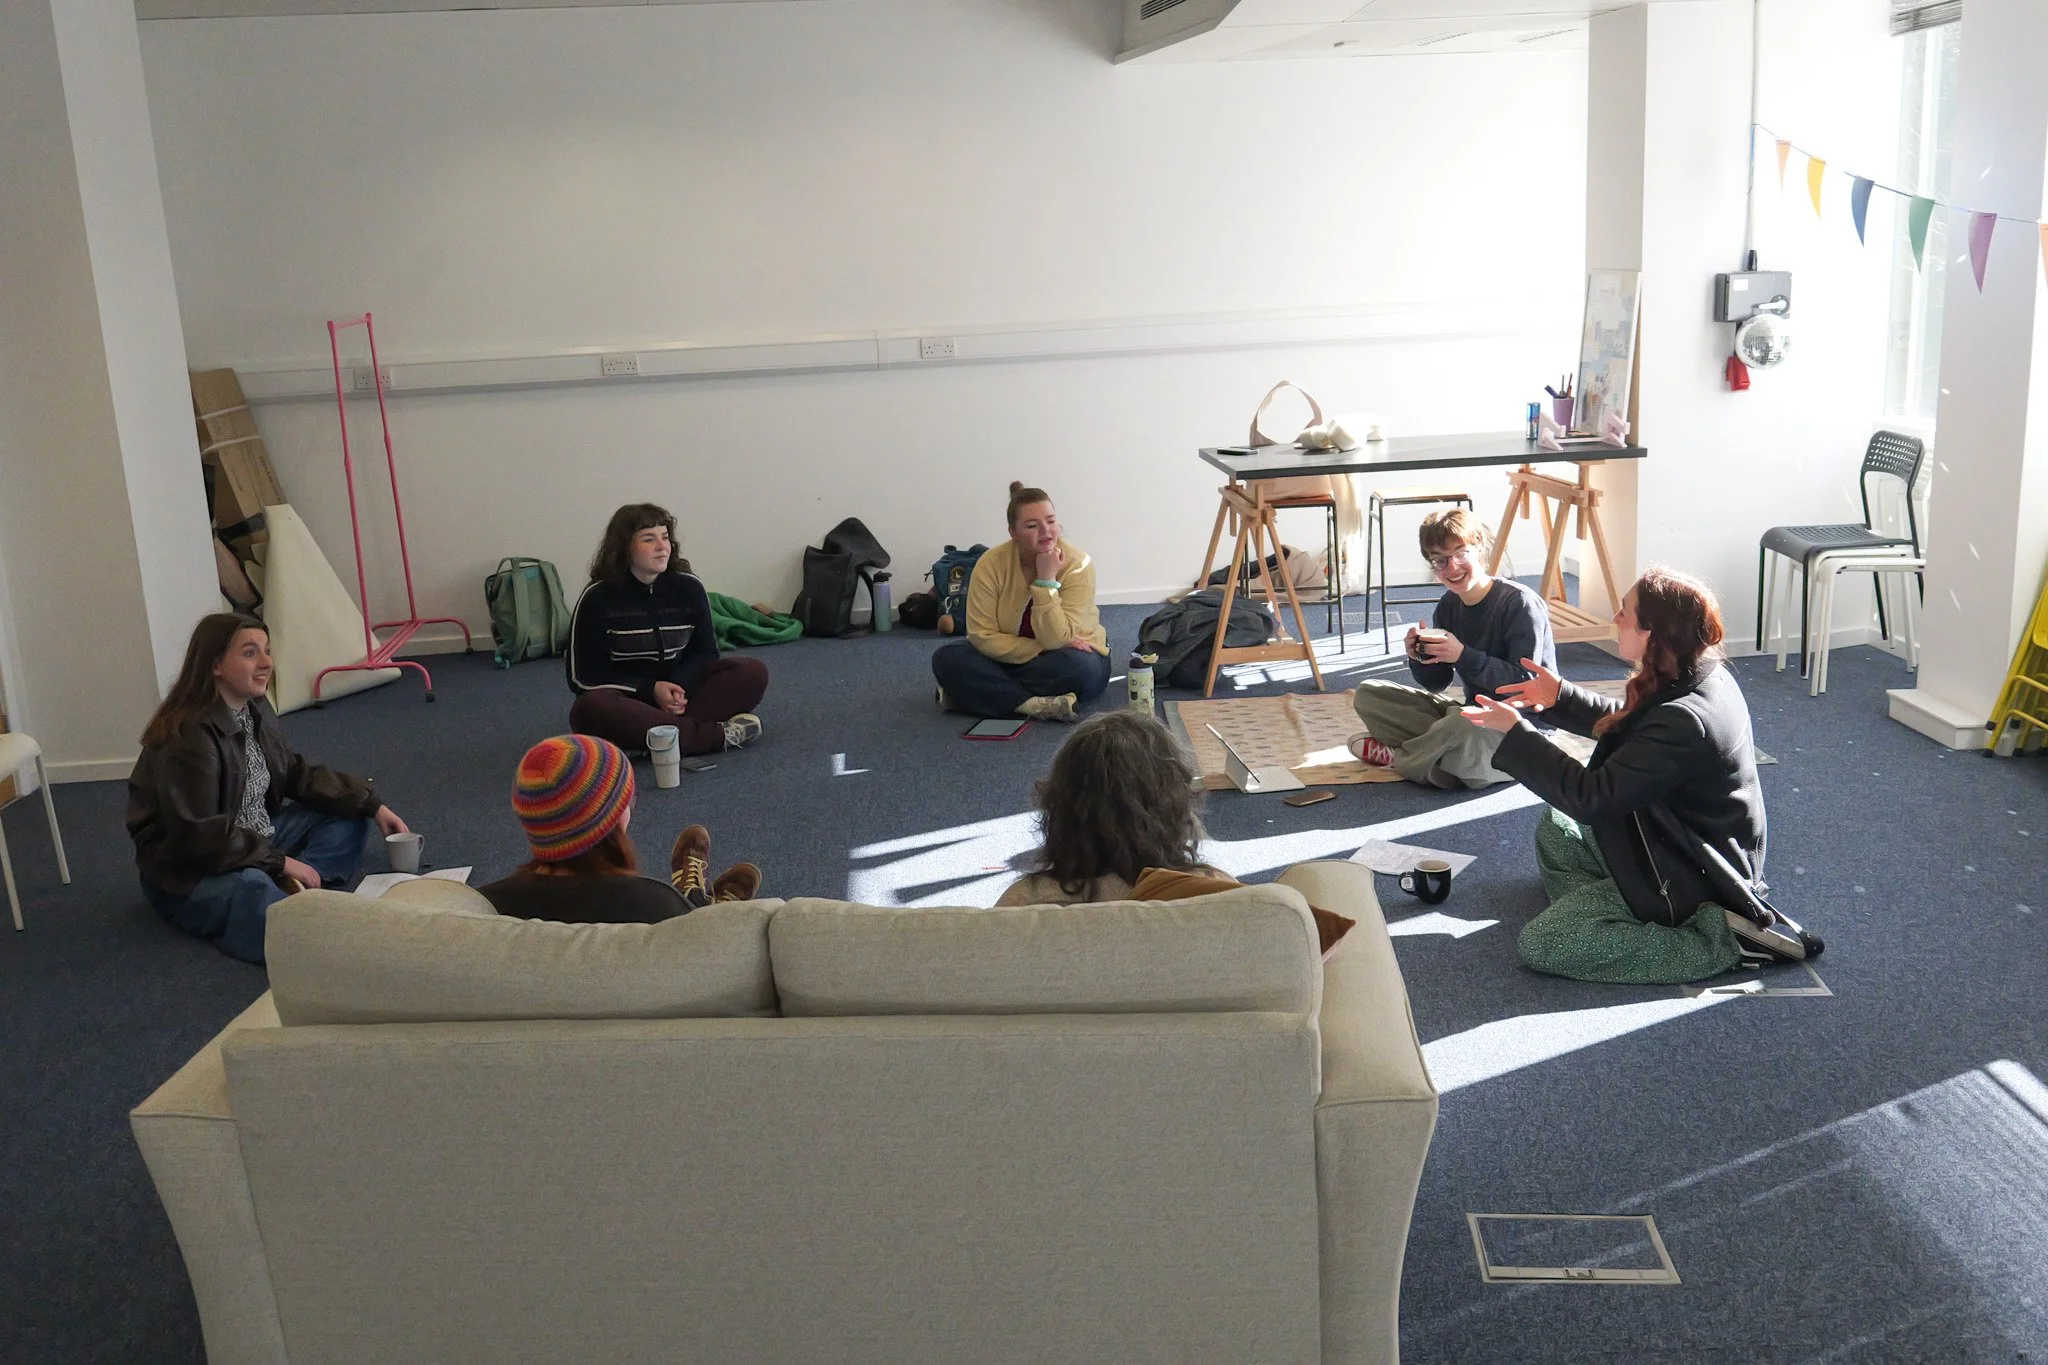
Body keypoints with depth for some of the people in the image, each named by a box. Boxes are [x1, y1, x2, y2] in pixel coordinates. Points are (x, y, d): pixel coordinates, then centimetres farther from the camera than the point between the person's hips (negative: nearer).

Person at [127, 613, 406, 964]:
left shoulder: (255, 710, 2)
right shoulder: (187, 736, -24)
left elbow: (297, 774, 9)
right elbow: (197, 835, -27)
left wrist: (372, 804, -1)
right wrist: (280, 862, -24)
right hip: (187, 874, -11)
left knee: (348, 815, 0)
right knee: (253, 887, -43)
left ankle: (295, 889, -22)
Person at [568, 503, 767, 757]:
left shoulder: (688, 587, 2)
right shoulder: (597, 599, -7)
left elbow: (706, 651, 7)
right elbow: (583, 677, -7)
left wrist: (680, 686, -16)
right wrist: (651, 690, -18)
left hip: (679, 691, 3)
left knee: (754, 673, -18)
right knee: (589, 709, -38)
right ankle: (716, 734, -35)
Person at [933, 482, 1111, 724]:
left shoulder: (1077, 565, -19)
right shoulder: (991, 564, -15)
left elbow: (1055, 641, -26)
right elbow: (983, 636, -17)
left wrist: (1046, 580, -32)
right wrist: (1040, 649, -25)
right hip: (1011, 658, 1)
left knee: (1080, 667, -36)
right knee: (947, 658, -22)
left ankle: (969, 694, -24)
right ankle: (1036, 705, -30)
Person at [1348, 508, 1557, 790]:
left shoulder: (1520, 603, -16)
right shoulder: (1449, 605, 5)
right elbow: (1435, 683, 8)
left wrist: (1463, 656, -31)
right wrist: (1419, 657, -15)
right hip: (1474, 718, 7)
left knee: (1463, 722, -41)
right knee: (1369, 694, 1)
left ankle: (1393, 757, -9)